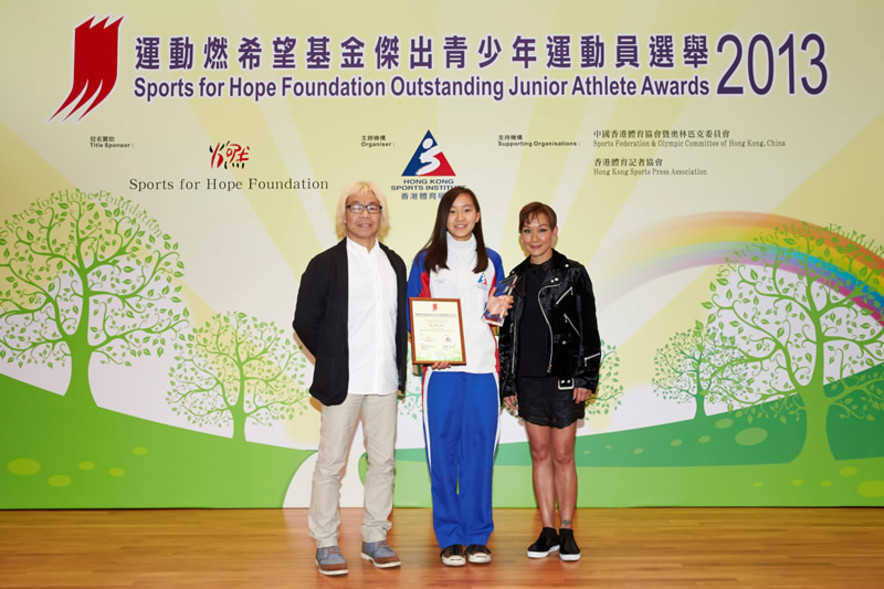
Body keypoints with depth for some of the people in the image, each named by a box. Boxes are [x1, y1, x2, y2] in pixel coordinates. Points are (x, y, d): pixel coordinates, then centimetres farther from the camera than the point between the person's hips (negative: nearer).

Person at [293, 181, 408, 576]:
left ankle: (374, 538, 23)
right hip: (342, 381, -4)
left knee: (382, 460, 9)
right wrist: (332, 361, -1)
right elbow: (304, 322, 0)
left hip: (385, 381, 4)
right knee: (331, 463, 3)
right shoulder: (326, 264, -1)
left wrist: (399, 367, 8)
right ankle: (326, 544, 16)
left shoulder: (395, 264, 13)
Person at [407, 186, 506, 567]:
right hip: (441, 370, -1)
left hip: (483, 368, 2)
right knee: (443, 453, 1)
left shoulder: (490, 260, 13)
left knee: (479, 453, 4)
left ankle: (478, 537, 17)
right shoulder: (426, 260, 6)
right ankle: (450, 538, 14)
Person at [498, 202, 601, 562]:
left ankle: (567, 532, 15)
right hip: (528, 379, 4)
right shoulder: (516, 278, 9)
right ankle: (548, 531, 19)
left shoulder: (573, 274, -1)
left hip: (564, 377, -3)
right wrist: (507, 383, 9)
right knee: (540, 454, 9)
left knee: (563, 456, 2)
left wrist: (586, 378, -9)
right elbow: (507, 333, 12)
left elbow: (588, 329, -3)